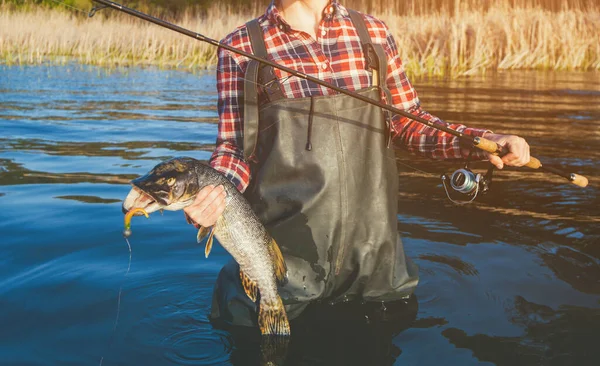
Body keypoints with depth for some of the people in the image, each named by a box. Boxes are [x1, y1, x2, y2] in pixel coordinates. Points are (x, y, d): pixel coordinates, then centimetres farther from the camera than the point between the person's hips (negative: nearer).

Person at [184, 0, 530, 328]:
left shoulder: (372, 32, 5)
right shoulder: (242, 46, -3)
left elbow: (408, 122, 9)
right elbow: (233, 146, -3)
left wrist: (483, 141, -5)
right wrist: (212, 191, -24)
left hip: (372, 246, 3)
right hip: (282, 256, -2)